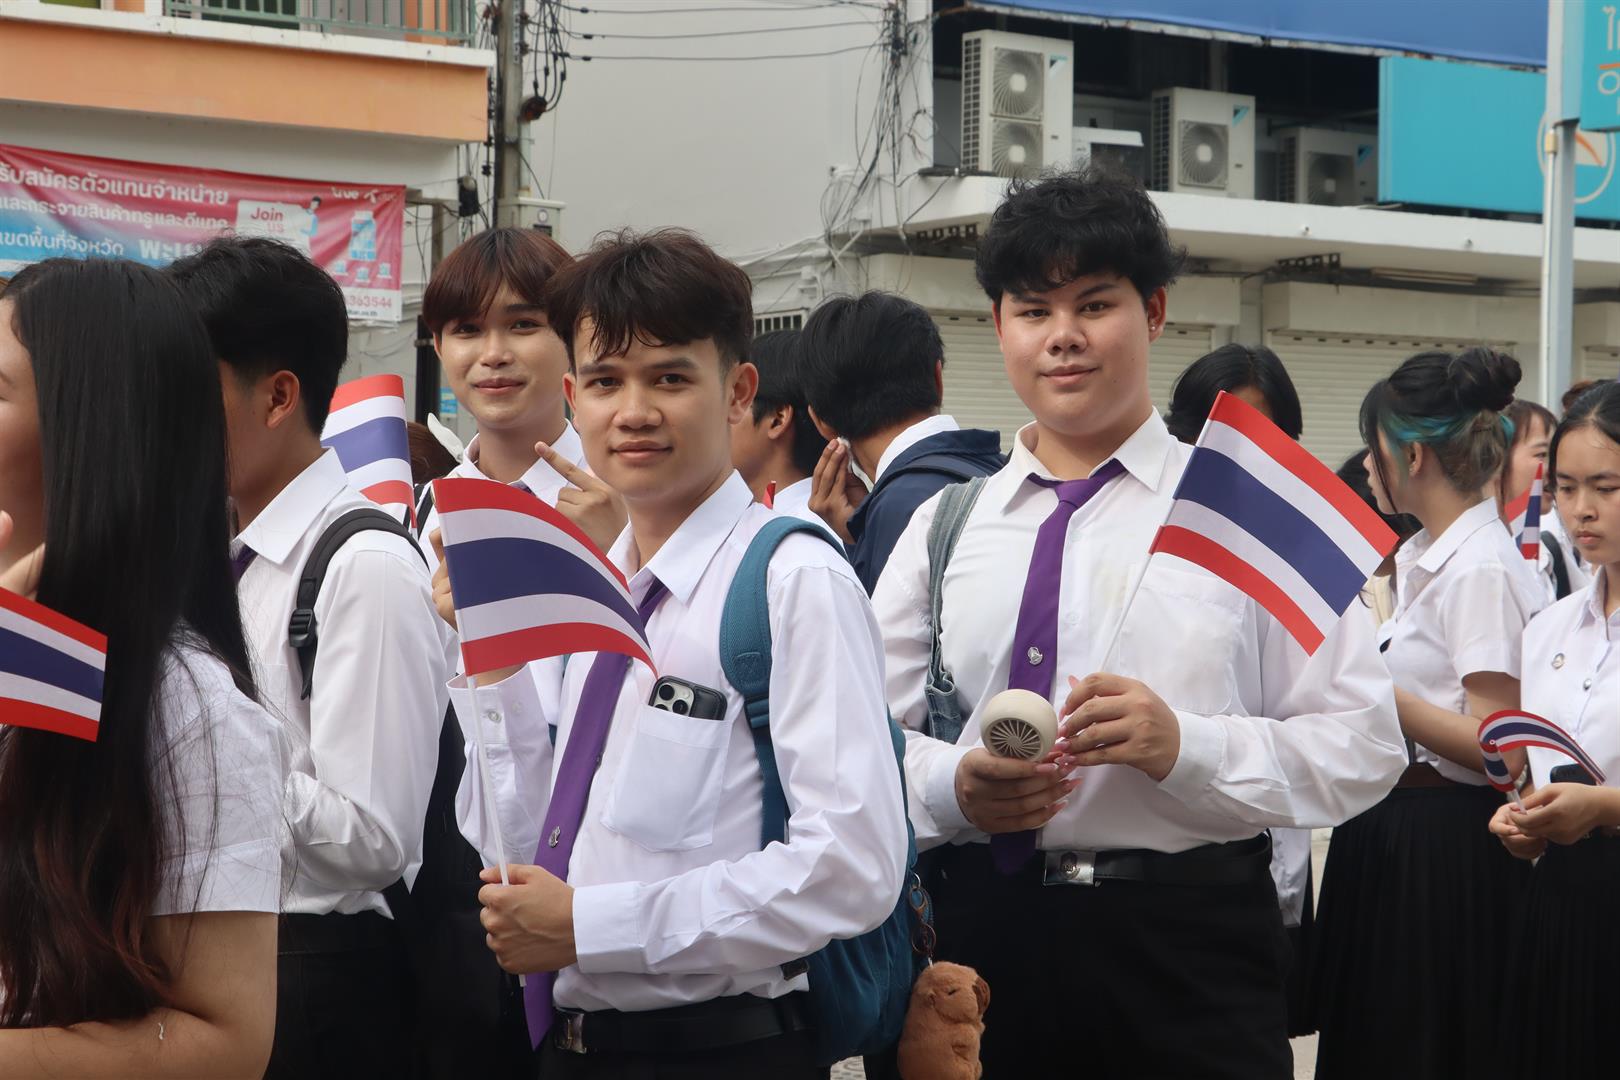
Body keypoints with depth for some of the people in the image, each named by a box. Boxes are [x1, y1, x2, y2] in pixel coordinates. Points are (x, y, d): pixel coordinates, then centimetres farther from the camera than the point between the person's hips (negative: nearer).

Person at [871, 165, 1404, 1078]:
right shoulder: (943, 525, 11)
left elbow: (1364, 745, -4)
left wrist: (1184, 747, -20)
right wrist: (951, 786, -13)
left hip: (1191, 944, -2)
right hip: (985, 933, 2)